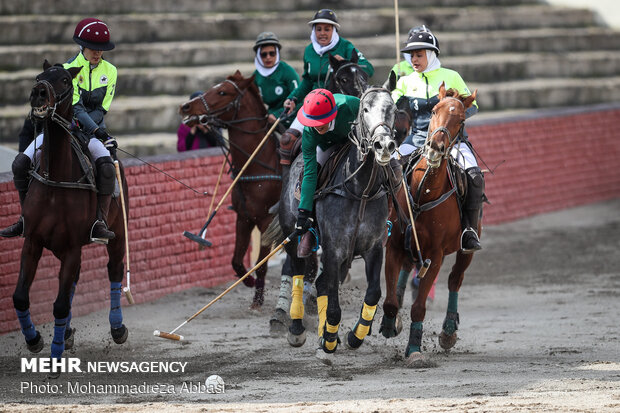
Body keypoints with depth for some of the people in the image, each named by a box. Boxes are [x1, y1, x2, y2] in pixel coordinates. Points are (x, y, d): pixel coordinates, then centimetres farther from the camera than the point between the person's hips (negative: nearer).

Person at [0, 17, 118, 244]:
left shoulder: (109, 71, 2)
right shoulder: (68, 69, -6)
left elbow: (102, 108, -2)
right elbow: (75, 107, -15)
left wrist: (81, 125, -19)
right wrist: (99, 132, -25)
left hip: (91, 128, 0)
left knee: (106, 164, -33)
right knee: (21, 163, -16)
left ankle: (100, 223, -30)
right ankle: (27, 218, 1)